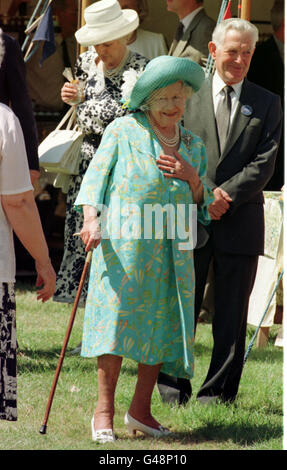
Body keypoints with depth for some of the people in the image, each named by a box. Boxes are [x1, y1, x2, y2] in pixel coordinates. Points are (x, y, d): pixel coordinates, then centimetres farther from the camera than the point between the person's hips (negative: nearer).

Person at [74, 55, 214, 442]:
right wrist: (91, 218, -15)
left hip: (171, 251, 4)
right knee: (117, 317, -8)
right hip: (122, 243, -4)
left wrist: (192, 179, -3)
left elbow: (203, 206, 18)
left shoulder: (193, 146, 16)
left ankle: (140, 410, 10)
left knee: (163, 322, 2)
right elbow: (96, 176, 0)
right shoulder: (123, 131, 5)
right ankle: (104, 410, -6)